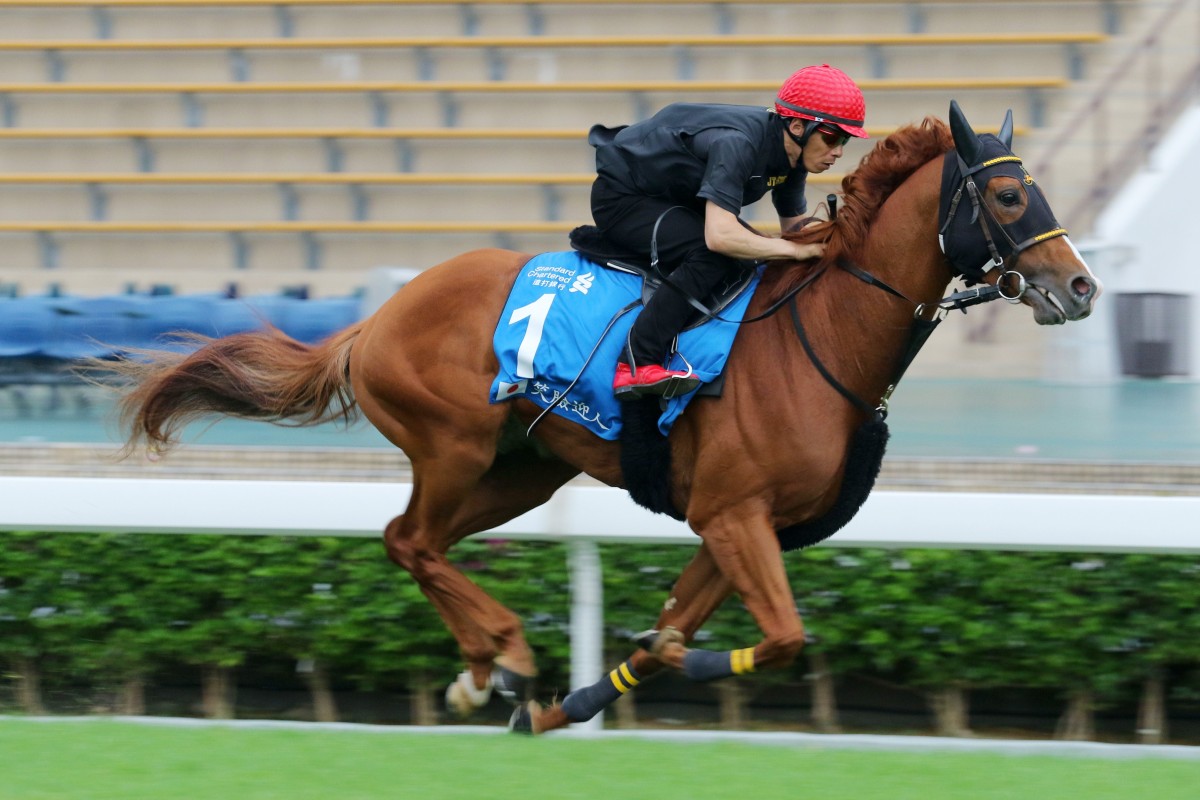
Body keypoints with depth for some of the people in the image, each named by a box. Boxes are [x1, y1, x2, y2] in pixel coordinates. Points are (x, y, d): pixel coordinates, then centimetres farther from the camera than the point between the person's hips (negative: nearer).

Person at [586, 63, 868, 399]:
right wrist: (796, 249, -36)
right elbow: (719, 236, -43)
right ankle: (636, 364, -32)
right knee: (713, 255, -30)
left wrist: (826, 238, -15)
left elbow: (795, 225, 6)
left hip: (674, 201, 10)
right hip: (622, 198, -10)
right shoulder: (735, 144, -35)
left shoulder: (792, 156, -7)